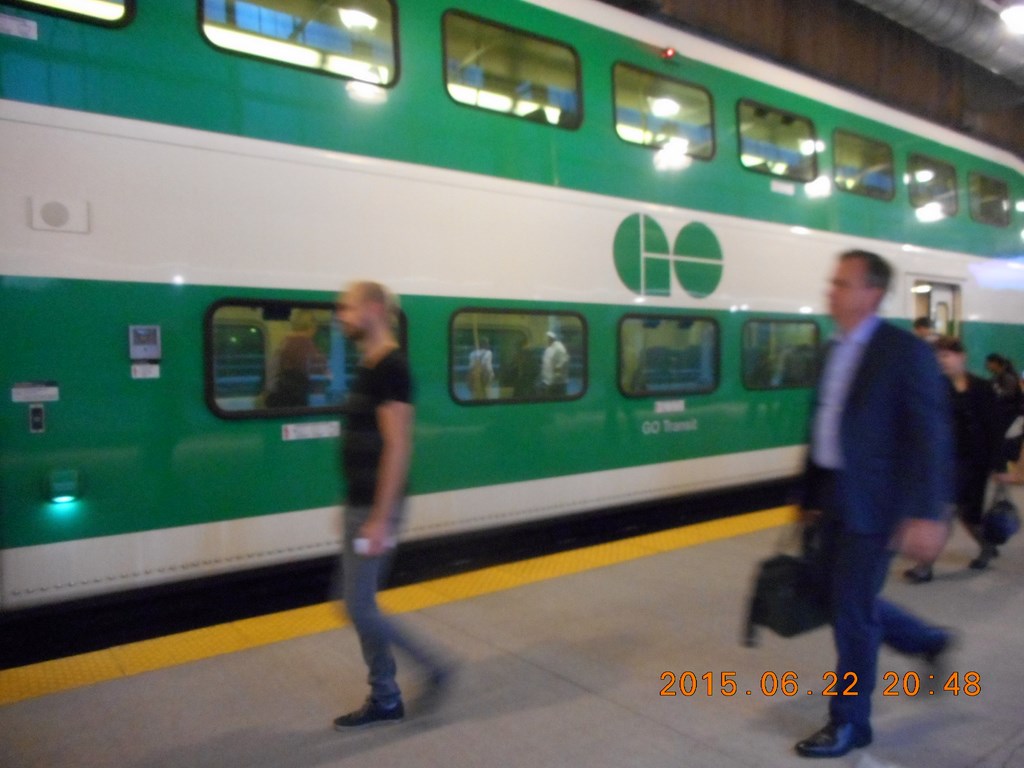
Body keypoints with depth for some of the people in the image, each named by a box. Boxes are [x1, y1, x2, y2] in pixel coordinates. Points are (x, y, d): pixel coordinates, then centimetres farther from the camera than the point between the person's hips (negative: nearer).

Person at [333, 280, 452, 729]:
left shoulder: (390, 367, -17)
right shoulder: (368, 366, 12)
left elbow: (397, 447, -21)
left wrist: (380, 520, -23)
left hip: (373, 508, -10)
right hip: (358, 504, 10)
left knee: (359, 608, -2)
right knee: (359, 604, 14)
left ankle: (434, 669, 15)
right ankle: (385, 701, 27)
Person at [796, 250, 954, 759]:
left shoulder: (906, 351, -13)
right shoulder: (835, 350, 10)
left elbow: (932, 438, -16)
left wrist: (926, 514, -21)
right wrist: (811, 495, 15)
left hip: (873, 503, -8)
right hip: (836, 498, 8)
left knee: (852, 610, 1)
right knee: (834, 597, 18)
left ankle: (850, 722, 21)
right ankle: (929, 642, 42)